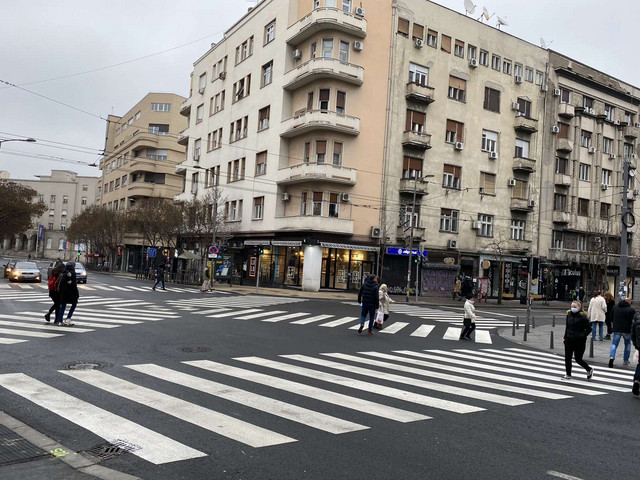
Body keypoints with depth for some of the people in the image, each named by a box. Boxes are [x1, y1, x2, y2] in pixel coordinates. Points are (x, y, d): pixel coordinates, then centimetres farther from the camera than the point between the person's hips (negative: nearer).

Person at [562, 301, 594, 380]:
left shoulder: (583, 317, -12)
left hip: (579, 342, -6)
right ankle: (568, 375, 20)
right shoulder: (569, 315, 6)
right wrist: (565, 337, 12)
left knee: (578, 359, 1)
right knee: (567, 358, 8)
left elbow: (589, 329, -7)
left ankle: (589, 370, 27)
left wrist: (582, 336, -19)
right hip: (569, 340, 6)